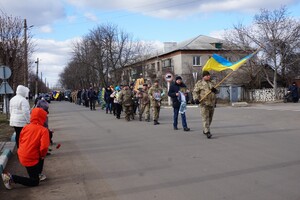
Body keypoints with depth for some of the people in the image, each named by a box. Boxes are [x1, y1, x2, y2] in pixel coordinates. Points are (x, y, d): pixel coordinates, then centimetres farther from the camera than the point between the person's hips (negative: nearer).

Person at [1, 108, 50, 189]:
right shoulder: (43, 130, -13)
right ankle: (12, 178, -7)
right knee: (35, 182, 4)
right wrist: (42, 155, -1)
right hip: (31, 159, -7)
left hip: (22, 156, 7)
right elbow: (44, 147, -22)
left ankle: (38, 173, 36)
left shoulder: (26, 127, 4)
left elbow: (20, 141, 13)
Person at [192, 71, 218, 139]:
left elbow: (217, 91, 17)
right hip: (204, 103, -6)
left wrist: (215, 90, -8)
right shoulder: (199, 83, 1)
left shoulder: (212, 83, 16)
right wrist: (196, 99, -21)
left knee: (210, 118, 12)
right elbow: (195, 92, -4)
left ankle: (205, 130, 29)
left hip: (212, 103, 6)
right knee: (205, 118, -13)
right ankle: (207, 132, -17)